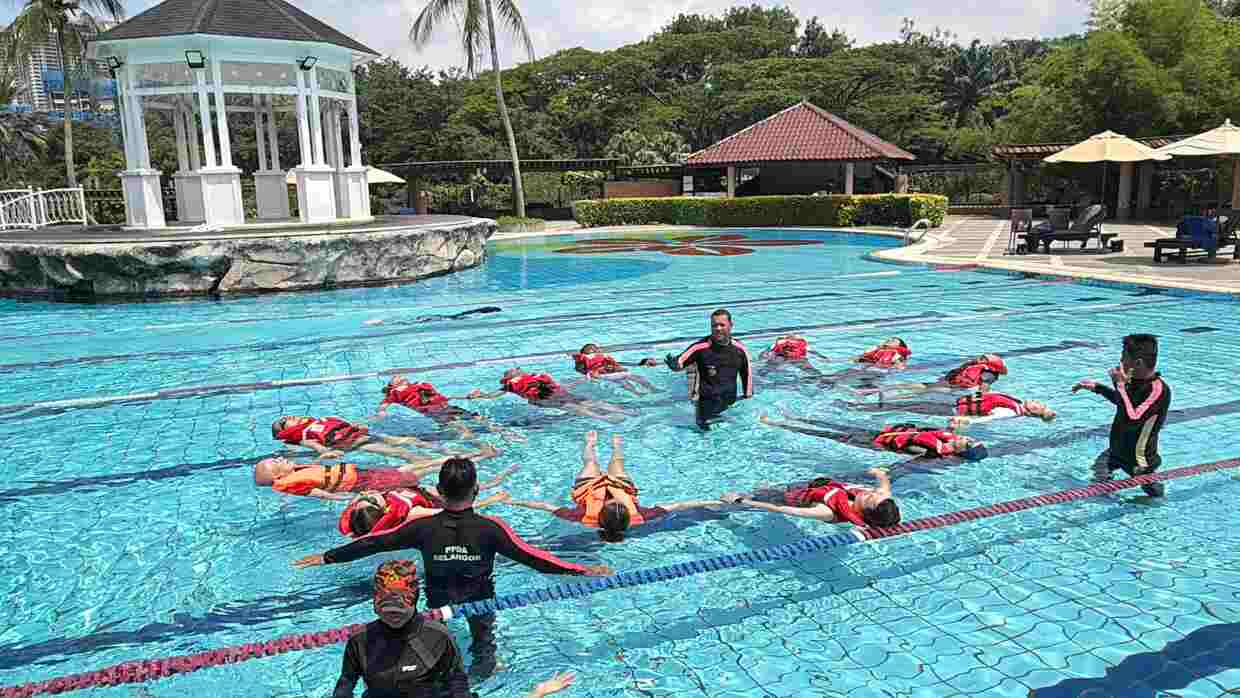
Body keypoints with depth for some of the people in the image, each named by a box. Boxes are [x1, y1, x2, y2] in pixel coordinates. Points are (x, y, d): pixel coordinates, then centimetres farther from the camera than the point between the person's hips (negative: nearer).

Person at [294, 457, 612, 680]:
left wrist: (328, 557, -2)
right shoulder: (491, 528, -29)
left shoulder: (423, 528, -24)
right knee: (483, 641, 22)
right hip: (480, 598, -1)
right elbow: (530, 556, -28)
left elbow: (373, 543, -15)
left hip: (438, 599, 2)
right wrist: (583, 570, -23)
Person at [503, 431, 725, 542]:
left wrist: (513, 502, -38)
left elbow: (548, 507, -41)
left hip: (588, 486, -1)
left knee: (590, 462, 31)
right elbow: (675, 506, -39)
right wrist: (714, 502, -37)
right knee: (617, 463, 32)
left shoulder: (586, 516, -46)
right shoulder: (637, 516, -43)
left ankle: (591, 444, 65)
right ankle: (616, 444, 66)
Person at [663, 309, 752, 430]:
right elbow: (680, 362, -11)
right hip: (707, 404, -4)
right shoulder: (700, 347, -14)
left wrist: (748, 395, 16)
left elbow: (747, 373, 12)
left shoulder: (739, 349, -1)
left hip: (731, 403, 4)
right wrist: (673, 363, -34)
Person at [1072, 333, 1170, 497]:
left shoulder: (1159, 389, -29)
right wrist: (1097, 388, 15)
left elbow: (1131, 421, -43)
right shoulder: (1135, 381, -3)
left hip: (1139, 462, -7)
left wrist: (1120, 385, -36)